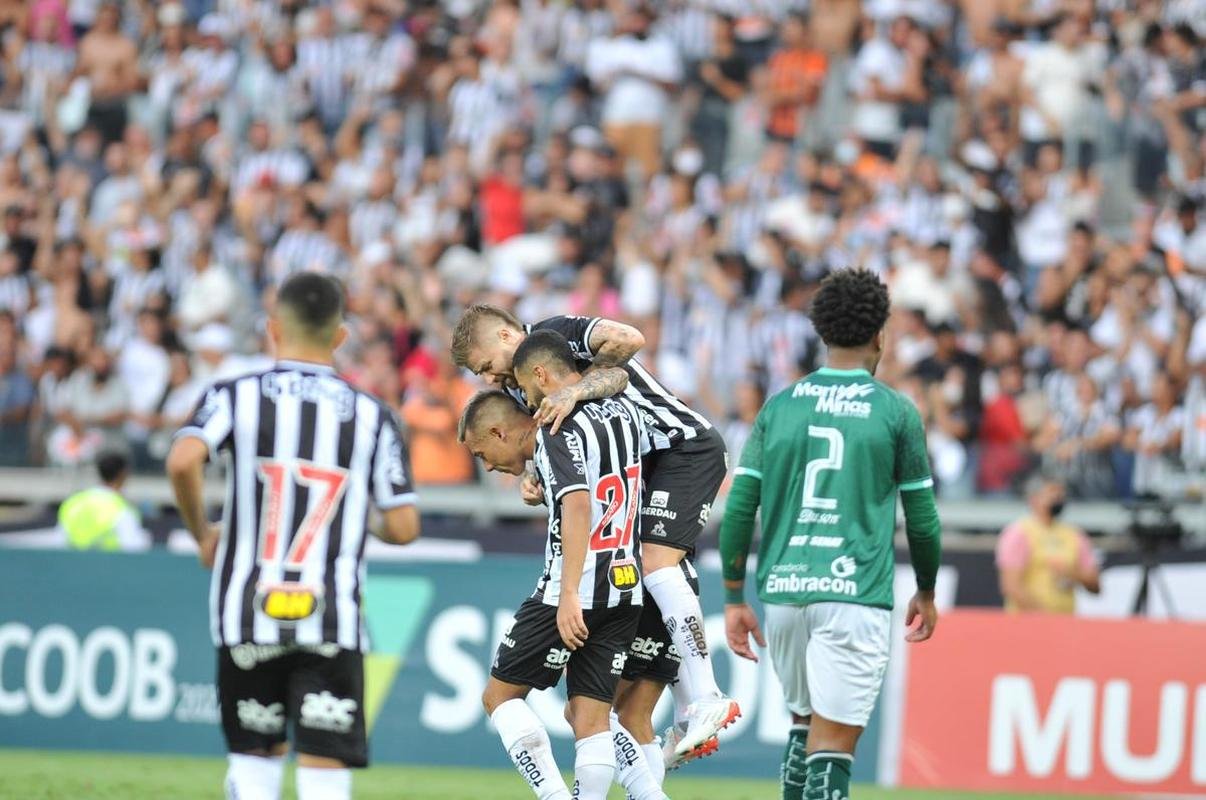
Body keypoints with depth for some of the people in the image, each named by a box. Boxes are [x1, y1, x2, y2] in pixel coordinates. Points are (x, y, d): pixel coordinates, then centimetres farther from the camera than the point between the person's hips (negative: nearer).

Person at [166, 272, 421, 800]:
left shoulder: (234, 397, 1)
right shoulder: (371, 415, 4)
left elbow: (183, 460, -18)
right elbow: (403, 528, 1)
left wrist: (201, 533, -1)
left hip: (247, 617, 1)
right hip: (331, 624, -1)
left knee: (255, 757, 17)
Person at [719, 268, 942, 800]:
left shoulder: (779, 408, 8)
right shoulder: (896, 412, 0)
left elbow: (738, 510, 5)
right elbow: (921, 515, 5)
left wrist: (734, 600, 13)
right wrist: (926, 593, 20)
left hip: (782, 592, 4)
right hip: (855, 597, -4)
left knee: (804, 724, 23)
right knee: (832, 748, -7)